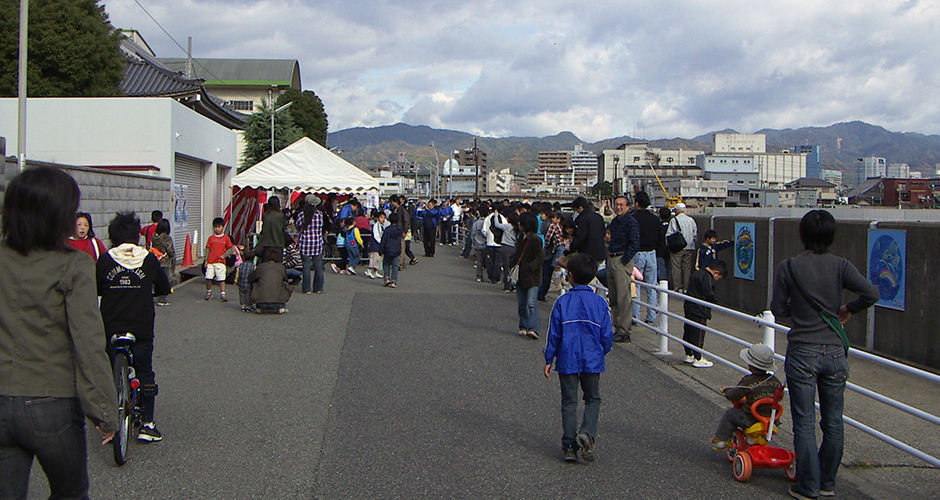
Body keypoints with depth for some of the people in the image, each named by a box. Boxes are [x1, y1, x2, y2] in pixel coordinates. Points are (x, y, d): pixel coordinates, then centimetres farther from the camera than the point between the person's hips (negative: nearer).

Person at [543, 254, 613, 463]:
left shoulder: (562, 302, -7)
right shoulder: (599, 302, -3)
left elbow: (553, 334, -5)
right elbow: (607, 335, 1)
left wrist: (548, 360, 4)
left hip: (567, 361, -1)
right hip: (593, 360, 1)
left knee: (569, 402, 8)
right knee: (593, 399, 15)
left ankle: (569, 446, 7)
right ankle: (587, 433, -7)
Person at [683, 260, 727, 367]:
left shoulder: (697, 273, 13)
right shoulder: (707, 277, -18)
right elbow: (708, 294, -25)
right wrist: (714, 300, -4)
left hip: (689, 307, 10)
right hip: (699, 311, -10)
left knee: (688, 332, 16)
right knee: (698, 334, -3)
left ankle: (689, 355, 28)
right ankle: (698, 359, 2)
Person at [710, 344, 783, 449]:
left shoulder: (748, 381, -18)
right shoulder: (775, 381, -3)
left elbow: (733, 396, -13)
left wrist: (726, 390, 9)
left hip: (751, 420, -5)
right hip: (771, 419, 5)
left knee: (729, 414, 16)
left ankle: (720, 439, 21)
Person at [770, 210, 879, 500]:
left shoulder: (788, 267, -7)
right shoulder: (840, 266, -3)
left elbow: (777, 309, -3)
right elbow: (871, 293, -13)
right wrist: (848, 310, 4)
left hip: (802, 354, -2)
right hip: (835, 353, 2)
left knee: (804, 423, 5)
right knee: (833, 422, 14)